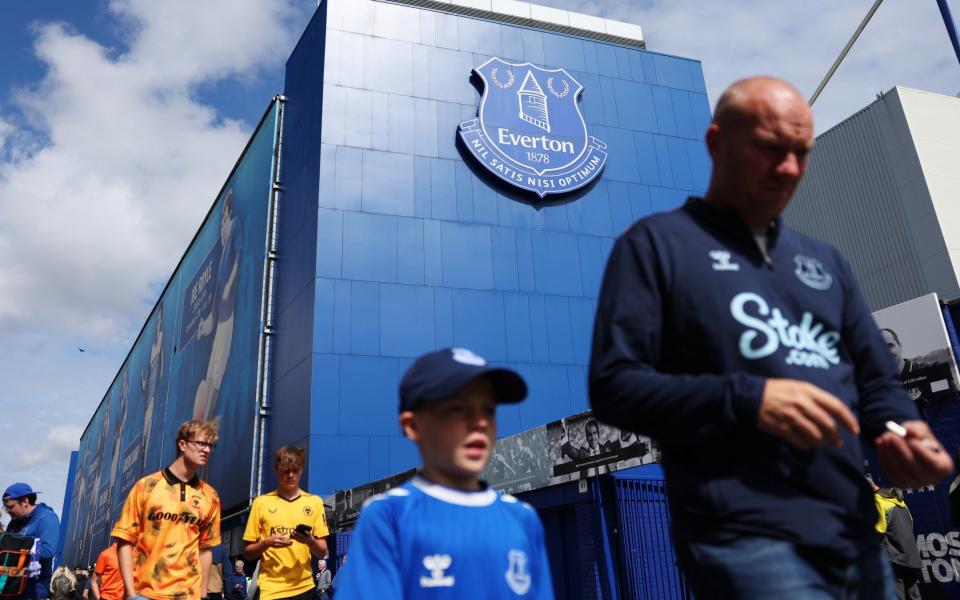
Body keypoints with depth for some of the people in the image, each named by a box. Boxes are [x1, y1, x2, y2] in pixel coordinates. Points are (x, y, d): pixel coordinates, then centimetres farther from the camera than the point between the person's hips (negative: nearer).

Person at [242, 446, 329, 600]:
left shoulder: (315, 502, 7)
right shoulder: (261, 502, 4)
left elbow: (322, 552, 6)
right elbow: (247, 553, 5)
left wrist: (311, 541, -14)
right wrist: (267, 543, -14)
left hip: (304, 587, 1)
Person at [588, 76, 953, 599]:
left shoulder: (824, 260, 18)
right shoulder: (657, 243, -1)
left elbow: (876, 381, 19)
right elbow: (614, 386, -10)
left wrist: (905, 430, -3)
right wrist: (748, 400, -20)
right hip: (744, 538, -6)